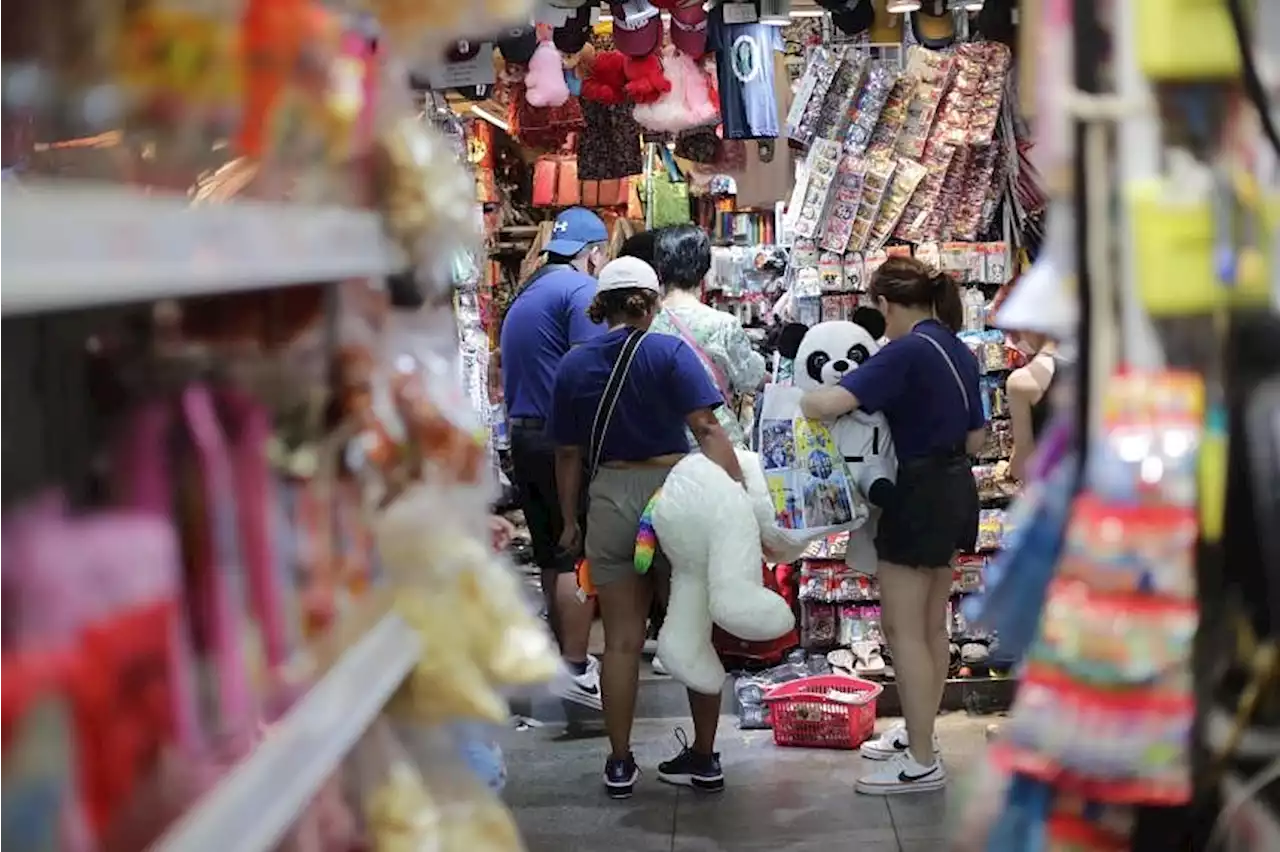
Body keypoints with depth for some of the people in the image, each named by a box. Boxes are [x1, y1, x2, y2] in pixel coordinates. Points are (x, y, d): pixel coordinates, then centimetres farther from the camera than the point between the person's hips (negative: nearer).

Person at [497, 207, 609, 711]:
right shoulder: (581, 289, -10)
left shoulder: (527, 292, 19)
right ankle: (575, 669, -6)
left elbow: (505, 366, 20)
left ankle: (569, 658, 23)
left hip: (523, 435, 9)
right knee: (581, 556, -6)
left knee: (553, 556, 15)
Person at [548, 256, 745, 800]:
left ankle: (620, 764, 13)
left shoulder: (573, 365, 4)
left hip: (609, 500, 2)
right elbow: (708, 430, -15)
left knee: (621, 640, 8)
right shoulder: (669, 353, -5)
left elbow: (568, 453, 7)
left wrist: (569, 521, 16)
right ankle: (703, 758, 17)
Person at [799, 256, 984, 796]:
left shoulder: (907, 351, -19)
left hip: (919, 496, -9)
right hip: (956, 489, 9)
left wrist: (792, 398, -8)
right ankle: (918, 733, 29)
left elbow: (828, 404, -27)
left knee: (903, 629, -3)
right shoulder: (959, 352, 9)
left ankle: (922, 762, -1)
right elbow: (975, 438, 15)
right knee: (932, 626, 18)